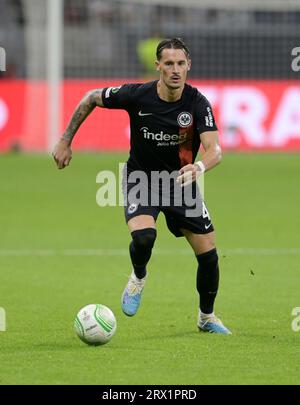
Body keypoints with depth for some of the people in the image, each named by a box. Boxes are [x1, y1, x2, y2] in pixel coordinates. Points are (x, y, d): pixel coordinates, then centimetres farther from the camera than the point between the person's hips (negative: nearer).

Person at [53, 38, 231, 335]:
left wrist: (199, 167, -53)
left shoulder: (197, 103, -20)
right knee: (143, 235, -31)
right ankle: (138, 278, 5)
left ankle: (207, 317, 26)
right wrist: (65, 142, -1)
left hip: (181, 181, 2)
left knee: (208, 256, -2)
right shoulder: (136, 95, -20)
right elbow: (90, 98, -3)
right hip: (141, 178, -1)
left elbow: (214, 150, -30)